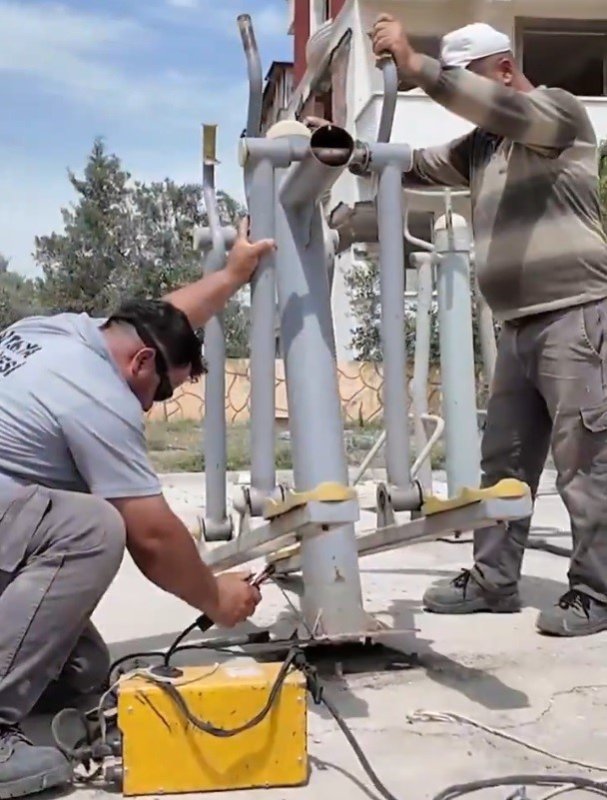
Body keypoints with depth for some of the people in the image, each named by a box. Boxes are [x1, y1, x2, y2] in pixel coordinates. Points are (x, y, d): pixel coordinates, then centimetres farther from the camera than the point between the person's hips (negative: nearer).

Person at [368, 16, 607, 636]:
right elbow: (416, 165, 19)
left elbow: (502, 108, -21)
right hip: (519, 326, 8)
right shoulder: (481, 144, 21)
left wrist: (413, 65, -25)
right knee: (504, 459, 9)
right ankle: (493, 580, 17)